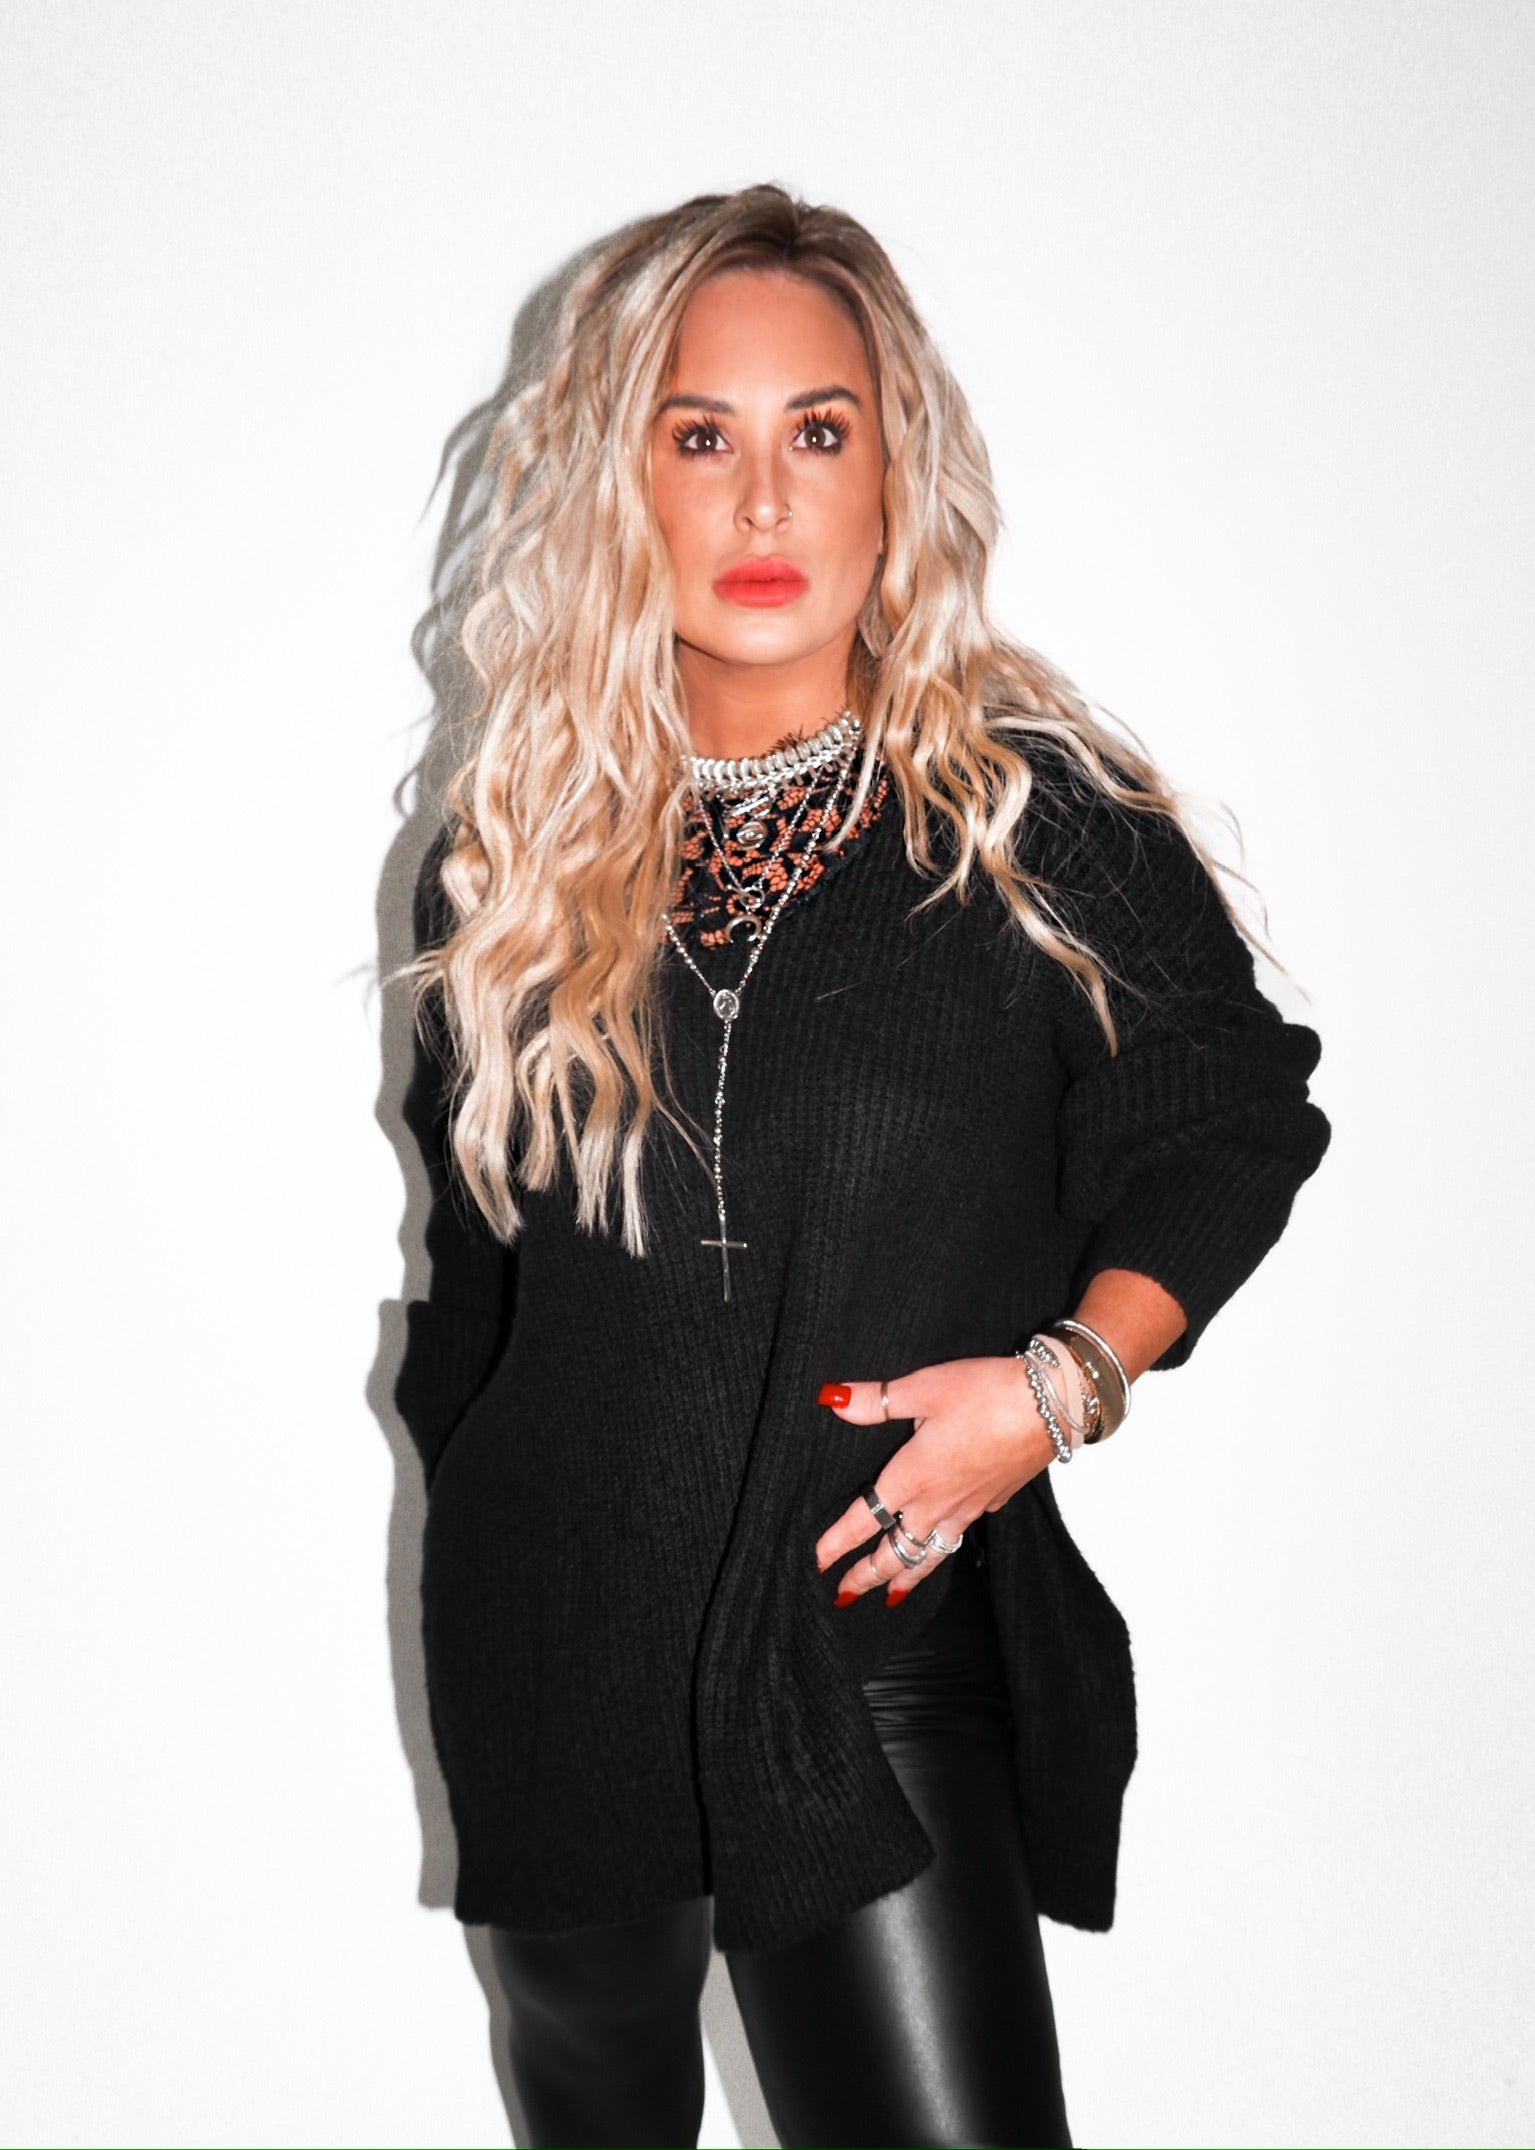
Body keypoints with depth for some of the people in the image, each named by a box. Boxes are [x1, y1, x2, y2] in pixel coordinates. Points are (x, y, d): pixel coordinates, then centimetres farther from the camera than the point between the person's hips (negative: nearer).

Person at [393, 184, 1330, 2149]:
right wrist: (476, 1494, 13)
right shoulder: (517, 848, 1)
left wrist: (1067, 1375, -12)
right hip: (557, 1652, 3)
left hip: (887, 1641, -3)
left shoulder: (1036, 813, -8)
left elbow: (1238, 1109, 1)